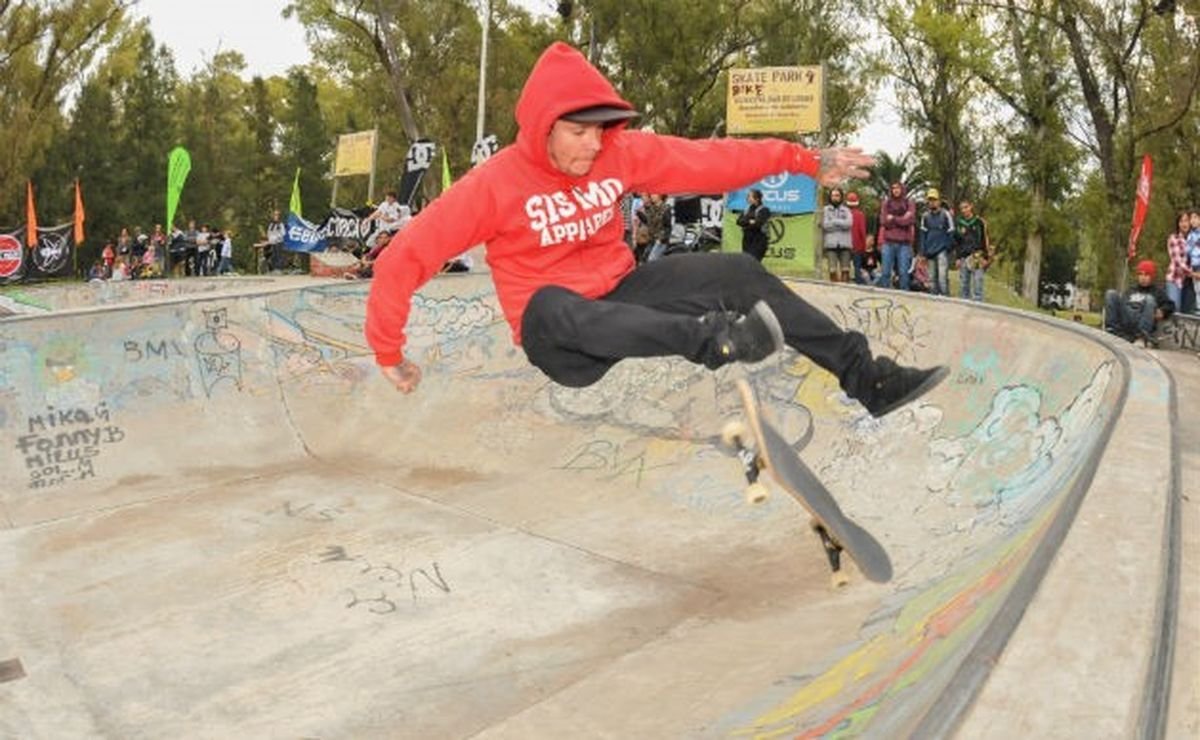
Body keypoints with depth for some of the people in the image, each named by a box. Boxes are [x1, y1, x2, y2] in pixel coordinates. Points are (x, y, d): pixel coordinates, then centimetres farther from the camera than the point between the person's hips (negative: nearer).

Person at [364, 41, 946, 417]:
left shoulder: (619, 152, -5)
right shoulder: (498, 182, -17)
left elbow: (707, 160, -4)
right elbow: (406, 256, -16)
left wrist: (802, 160, -7)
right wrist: (389, 351, -15)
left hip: (621, 295, 5)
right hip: (559, 336, -5)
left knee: (737, 272, -11)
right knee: (550, 309, -40)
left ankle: (865, 376, -10)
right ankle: (717, 340, -57)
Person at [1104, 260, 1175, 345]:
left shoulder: (1157, 292, 24)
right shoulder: (1130, 291, 35)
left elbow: (1170, 305, 11)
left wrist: (1162, 311, -12)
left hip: (1144, 323, -3)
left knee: (1150, 300, -30)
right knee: (1111, 294, -12)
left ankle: (1143, 336, -45)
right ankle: (1111, 329, -26)